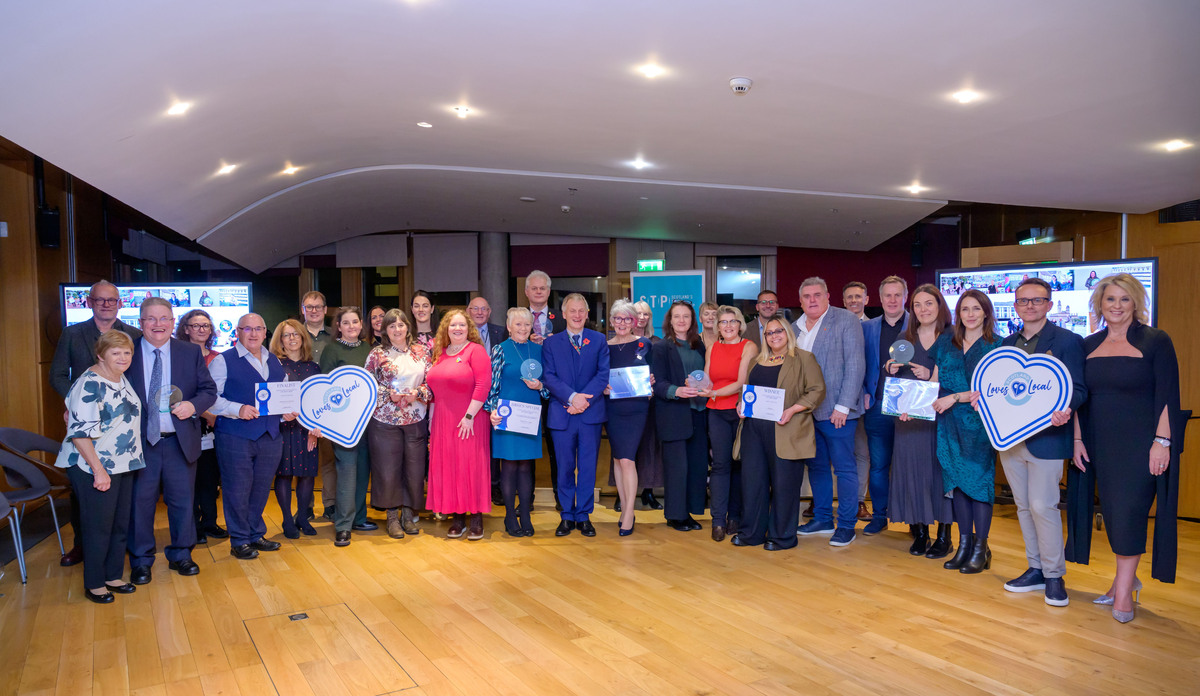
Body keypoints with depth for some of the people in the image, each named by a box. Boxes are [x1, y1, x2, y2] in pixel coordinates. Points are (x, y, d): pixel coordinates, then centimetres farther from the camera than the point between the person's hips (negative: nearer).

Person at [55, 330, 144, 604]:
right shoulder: (90, 384, -16)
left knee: (120, 524, 14)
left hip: (123, 467, 8)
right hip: (95, 468, -8)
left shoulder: (122, 380, 10)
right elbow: (80, 431, -21)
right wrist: (98, 470, -21)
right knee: (98, 527, 2)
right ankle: (94, 585, 16)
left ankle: (114, 576, 27)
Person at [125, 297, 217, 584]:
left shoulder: (191, 352, 4)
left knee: (183, 501, 11)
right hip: (140, 442, -1)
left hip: (180, 441, 1)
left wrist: (193, 405, -16)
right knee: (140, 502, 7)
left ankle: (180, 555, 28)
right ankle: (141, 561, 24)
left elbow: (209, 390, 4)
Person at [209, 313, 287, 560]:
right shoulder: (223, 361, -2)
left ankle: (256, 535, 28)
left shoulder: (275, 362, 16)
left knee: (261, 489, 13)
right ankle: (239, 541, 14)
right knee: (237, 491, 1)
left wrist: (286, 412, 2)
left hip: (270, 437, 5)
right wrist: (238, 410, -20)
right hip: (235, 437, -5)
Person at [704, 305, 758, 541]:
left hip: (741, 412, -3)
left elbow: (742, 382, -12)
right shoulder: (712, 349, 12)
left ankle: (735, 516, 16)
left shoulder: (749, 347, -2)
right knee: (720, 463, -2)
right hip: (717, 412, 3)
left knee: (739, 464, 4)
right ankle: (718, 521, -1)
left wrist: (715, 392, -21)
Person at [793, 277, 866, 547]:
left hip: (836, 411, -6)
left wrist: (843, 406, -16)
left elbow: (855, 365, -11)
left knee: (844, 468, 1)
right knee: (816, 466, 14)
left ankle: (846, 525, 11)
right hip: (806, 410, 6)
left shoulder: (846, 321, -6)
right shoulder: (796, 327, 11)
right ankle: (823, 519, 26)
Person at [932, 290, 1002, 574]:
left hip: (979, 422, -4)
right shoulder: (945, 342, 10)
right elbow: (935, 382, 13)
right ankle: (964, 543, 17)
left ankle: (980, 548, 9)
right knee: (956, 480, 7)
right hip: (949, 422, 4)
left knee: (978, 480, -1)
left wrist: (956, 397, -17)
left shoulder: (996, 346, -4)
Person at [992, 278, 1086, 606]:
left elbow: (1079, 389, -8)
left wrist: (1066, 409, -27)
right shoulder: (1007, 343, 14)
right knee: (1024, 506, 12)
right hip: (1010, 437, 6)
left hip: (1046, 437, -6)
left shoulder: (1068, 341, -3)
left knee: (1043, 505, -6)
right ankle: (1036, 569, 25)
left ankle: (1054, 576, 10)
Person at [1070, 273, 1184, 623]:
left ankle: (1123, 591, 6)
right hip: (1099, 446, 5)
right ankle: (1127, 577, 26)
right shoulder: (1088, 346, 8)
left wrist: (1162, 442, -14)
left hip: (1140, 443, -4)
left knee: (1129, 512, -6)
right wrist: (1077, 439, 6)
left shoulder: (1155, 341, -4)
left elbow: (1168, 396, -8)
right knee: (1113, 513, 9)